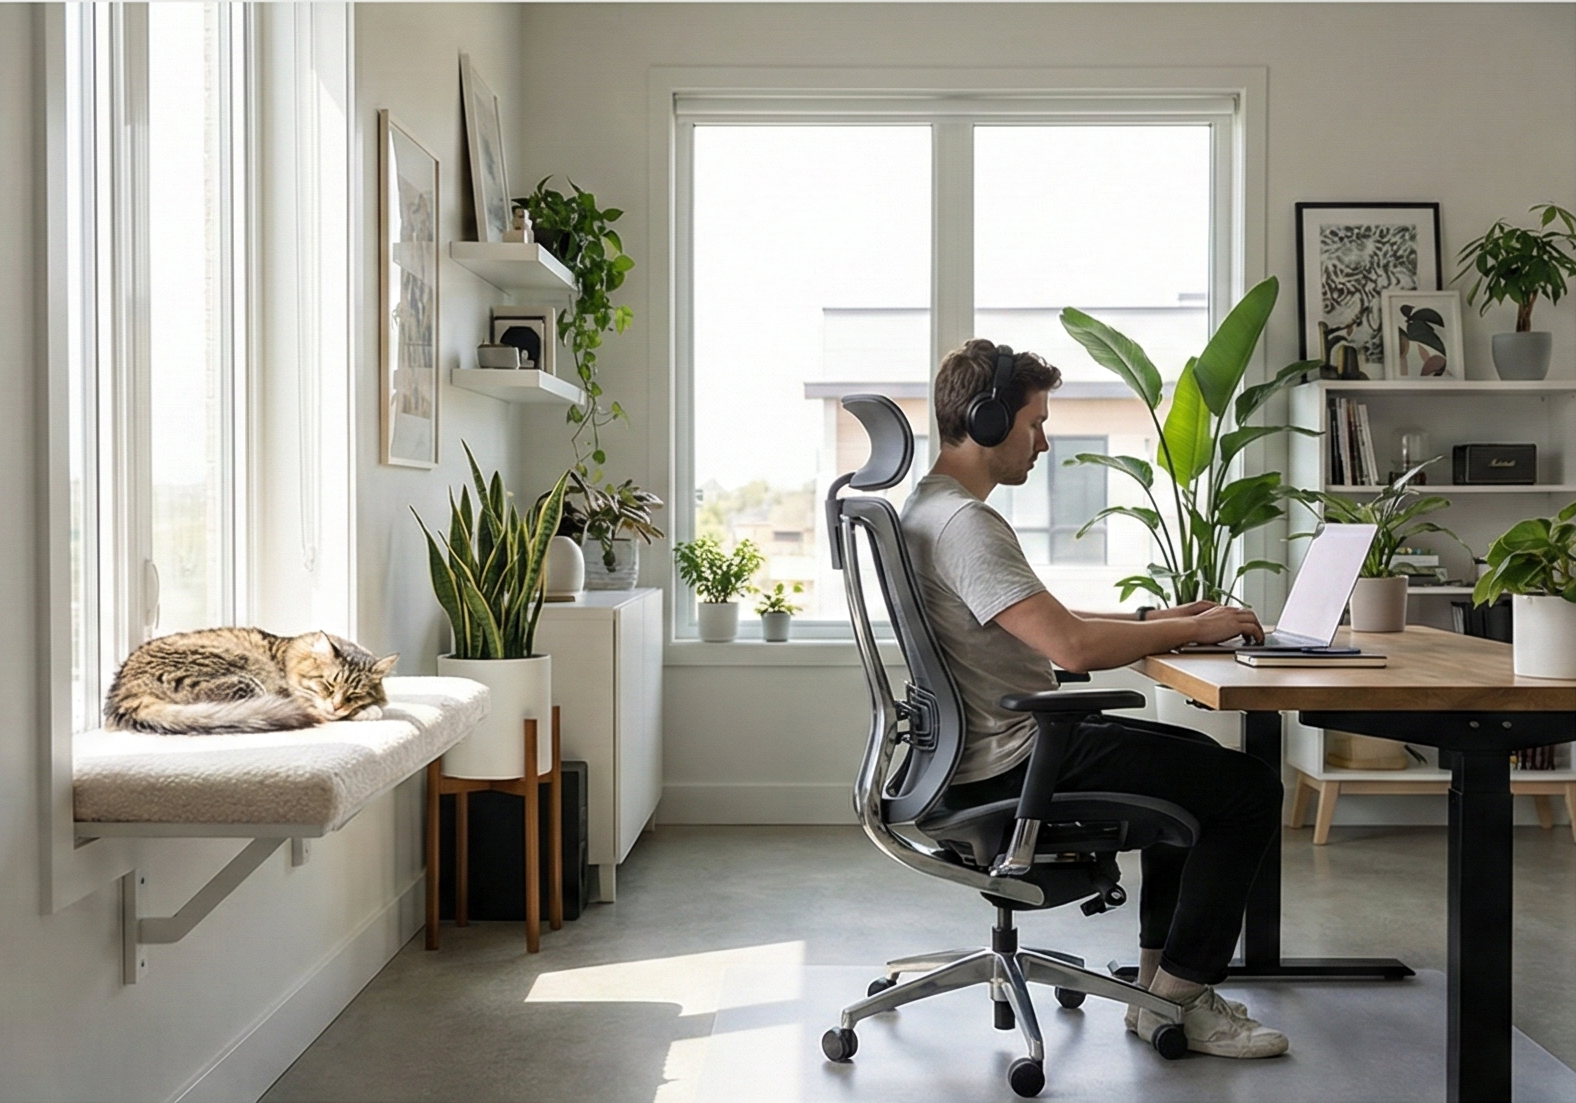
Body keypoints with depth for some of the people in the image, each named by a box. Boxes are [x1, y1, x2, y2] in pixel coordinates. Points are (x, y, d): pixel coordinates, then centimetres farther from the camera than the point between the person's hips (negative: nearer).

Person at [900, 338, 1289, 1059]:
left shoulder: (931, 508, 14)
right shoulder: (964, 523, -21)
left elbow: (1042, 621, 21)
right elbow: (1073, 647, -29)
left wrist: (1153, 618, 11)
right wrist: (1194, 629, -13)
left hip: (999, 748, 11)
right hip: (1011, 766, -11)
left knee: (1196, 758, 26)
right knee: (1249, 789, -6)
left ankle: (1159, 980, 26)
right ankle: (1175, 1005, 3)